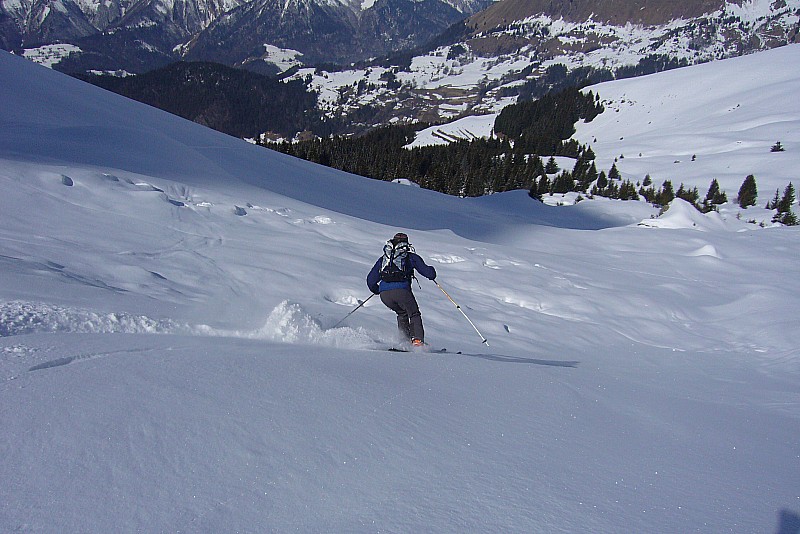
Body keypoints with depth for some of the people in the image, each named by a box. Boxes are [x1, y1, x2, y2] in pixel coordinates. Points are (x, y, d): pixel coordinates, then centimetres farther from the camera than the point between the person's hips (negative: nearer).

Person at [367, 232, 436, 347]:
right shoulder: (410, 256, 16)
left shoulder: (383, 258, 25)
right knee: (414, 314, 17)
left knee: (402, 313, 27)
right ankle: (417, 340, -2)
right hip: (401, 290, -4)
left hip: (384, 294, 4)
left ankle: (405, 341, 16)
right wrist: (432, 273, 35)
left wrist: (376, 290, 43)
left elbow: (371, 280, 24)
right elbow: (426, 271, 12)